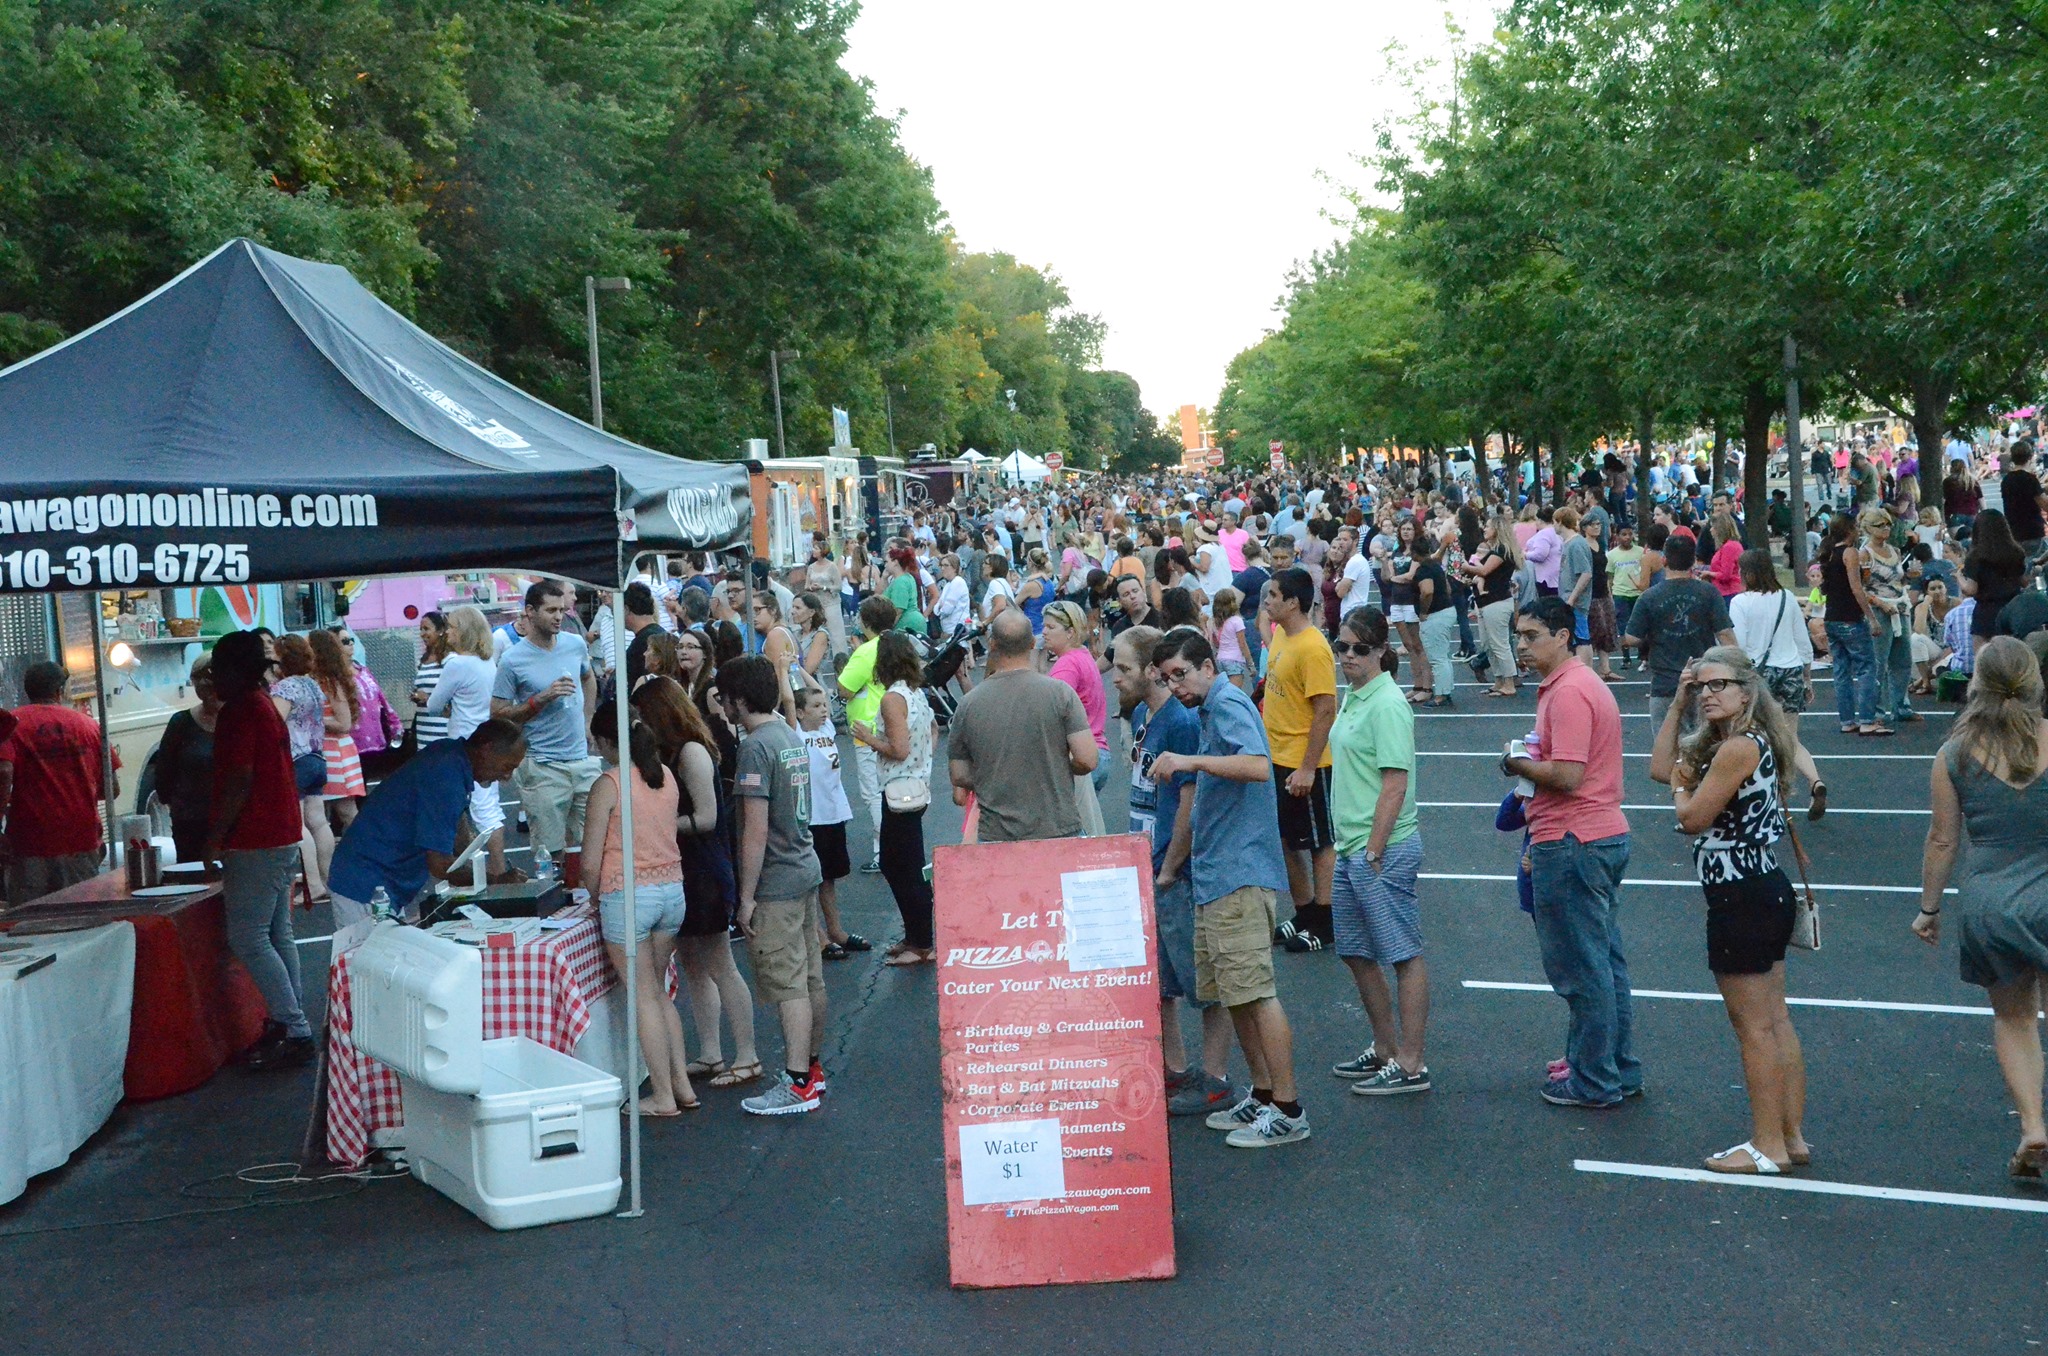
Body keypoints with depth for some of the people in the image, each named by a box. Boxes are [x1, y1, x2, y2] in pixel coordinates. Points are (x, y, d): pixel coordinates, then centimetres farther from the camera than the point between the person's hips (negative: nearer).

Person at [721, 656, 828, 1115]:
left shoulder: (756, 747, -17)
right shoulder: (792, 736, 10)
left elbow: (757, 829, -20)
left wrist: (746, 896, -16)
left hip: (776, 883, -9)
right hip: (806, 869, 9)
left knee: (788, 985, -5)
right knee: (811, 977, 15)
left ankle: (799, 1085, -1)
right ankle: (811, 1067, 26)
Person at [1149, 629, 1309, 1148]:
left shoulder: (1228, 705, -10)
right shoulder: (1210, 712, 20)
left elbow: (1258, 766, -30)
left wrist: (1190, 762, -31)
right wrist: (1169, 870, 30)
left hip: (1240, 875, -11)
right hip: (1215, 877, 11)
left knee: (1256, 993, -8)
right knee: (1232, 993, 14)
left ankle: (1288, 1111, -3)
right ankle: (1262, 1096, 23)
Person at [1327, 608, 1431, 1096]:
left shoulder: (1387, 705, -15)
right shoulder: (1351, 697, 12)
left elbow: (1395, 784, -19)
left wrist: (1373, 852, -19)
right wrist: (1351, 847, 18)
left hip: (1384, 850, -10)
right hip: (1350, 847, 10)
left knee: (1404, 955, -1)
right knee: (1357, 954, 17)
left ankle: (1410, 1065, 7)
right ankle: (1385, 1050, 31)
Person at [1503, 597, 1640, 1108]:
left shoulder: (1568, 692, -19)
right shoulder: (1582, 683, 16)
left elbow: (1566, 775, -25)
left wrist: (1518, 765, -9)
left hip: (1572, 846, -11)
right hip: (1605, 836, 11)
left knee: (1580, 968, -1)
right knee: (1606, 960, 17)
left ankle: (1595, 1081, 7)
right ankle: (1620, 1069, 27)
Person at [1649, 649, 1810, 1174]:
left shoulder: (1740, 746, -19)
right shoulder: (1718, 743, 12)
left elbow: (1692, 817, -17)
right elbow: (1660, 767, 16)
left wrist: (1681, 785, 3)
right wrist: (1677, 706, 10)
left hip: (1742, 898, -10)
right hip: (1768, 891, 10)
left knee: (1752, 1026, -2)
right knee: (1775, 1021, 15)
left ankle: (1767, 1146, 6)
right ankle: (1792, 1136, 23)